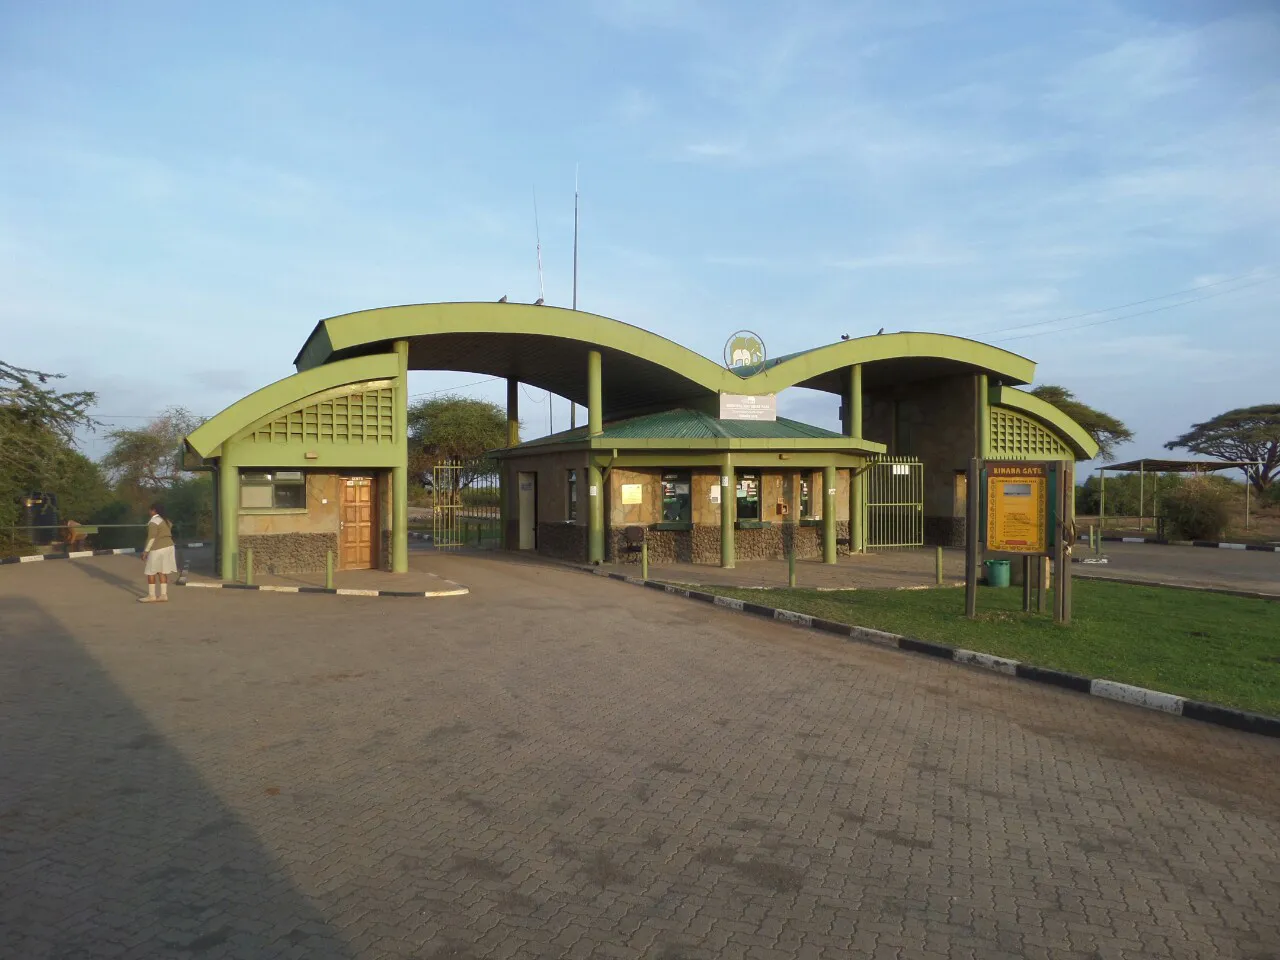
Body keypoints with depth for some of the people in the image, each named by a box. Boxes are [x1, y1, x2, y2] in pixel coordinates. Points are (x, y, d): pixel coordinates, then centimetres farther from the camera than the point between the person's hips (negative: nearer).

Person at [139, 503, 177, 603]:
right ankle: (164, 595, 8)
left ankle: (151, 596, 6)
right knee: (162, 572, 10)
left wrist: (145, 552, -15)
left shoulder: (153, 522, -14)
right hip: (168, 547, 9)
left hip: (158, 549, -9)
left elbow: (151, 538, -18)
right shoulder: (165, 521, 13)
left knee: (151, 572, 2)